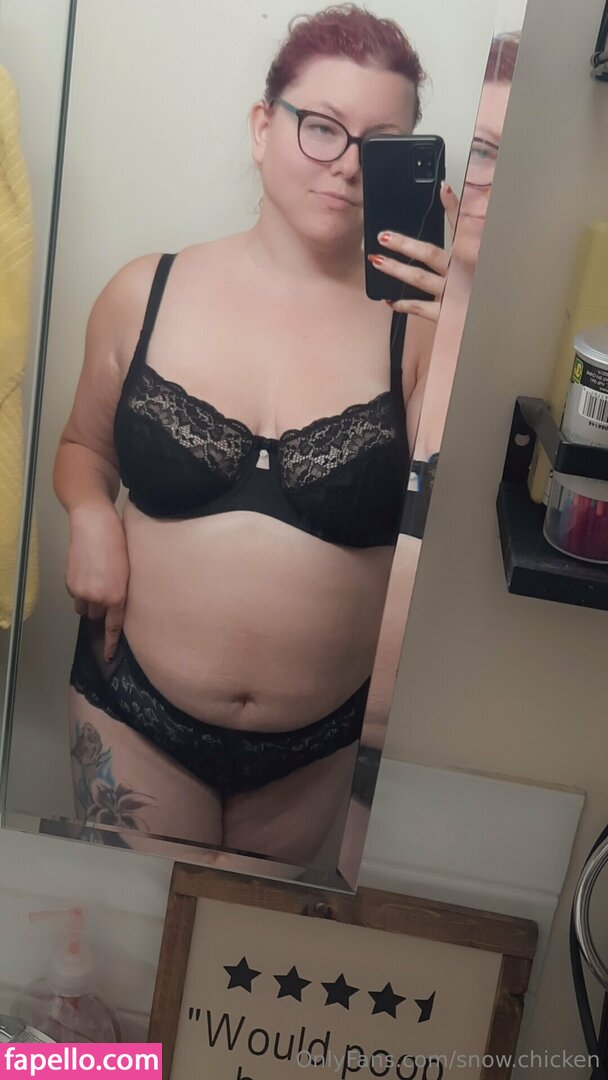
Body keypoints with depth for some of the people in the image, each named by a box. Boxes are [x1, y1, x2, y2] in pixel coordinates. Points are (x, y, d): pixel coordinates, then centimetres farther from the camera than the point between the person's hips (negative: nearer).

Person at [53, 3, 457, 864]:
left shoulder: (420, 323, -8)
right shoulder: (145, 295, -5)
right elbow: (84, 447, 11)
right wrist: (90, 515, -10)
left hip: (317, 746, 1)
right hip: (138, 714, 0)